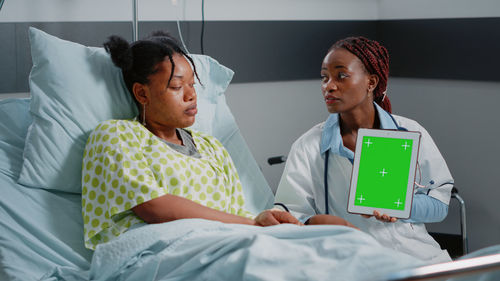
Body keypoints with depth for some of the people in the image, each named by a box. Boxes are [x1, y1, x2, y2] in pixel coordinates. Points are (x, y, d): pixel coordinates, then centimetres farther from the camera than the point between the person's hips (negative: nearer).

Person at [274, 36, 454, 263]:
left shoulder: (411, 133, 9)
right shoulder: (308, 147, 6)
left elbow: (440, 202, 7)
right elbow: (290, 213, -1)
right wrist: (315, 222, -24)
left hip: (417, 252, -1)